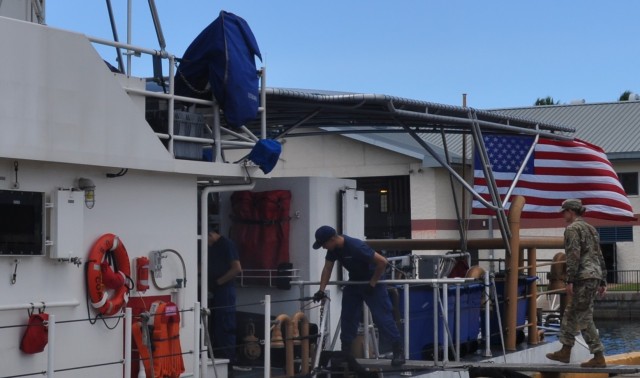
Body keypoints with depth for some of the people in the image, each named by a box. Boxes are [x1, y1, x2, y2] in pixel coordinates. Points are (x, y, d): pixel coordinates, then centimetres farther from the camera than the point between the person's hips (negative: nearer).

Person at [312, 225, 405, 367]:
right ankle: (345, 351, 16)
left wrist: (372, 284, -23)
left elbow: (382, 262, -30)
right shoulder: (333, 248, -8)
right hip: (354, 281, 8)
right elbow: (327, 268, -1)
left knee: (382, 317, -12)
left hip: (372, 282, -8)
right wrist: (321, 290, -14)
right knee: (348, 316, 8)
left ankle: (399, 350, -9)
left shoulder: (356, 246, -32)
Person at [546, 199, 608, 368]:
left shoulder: (572, 229, -7)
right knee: (570, 314, 17)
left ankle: (599, 358, -8)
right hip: (595, 276, 10)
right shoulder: (590, 229, 20)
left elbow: (573, 256, -17)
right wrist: (602, 281, 21)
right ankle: (565, 351, 23)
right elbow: (599, 257, 20)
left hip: (583, 277, -9)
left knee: (584, 318, -6)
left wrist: (570, 281, -19)